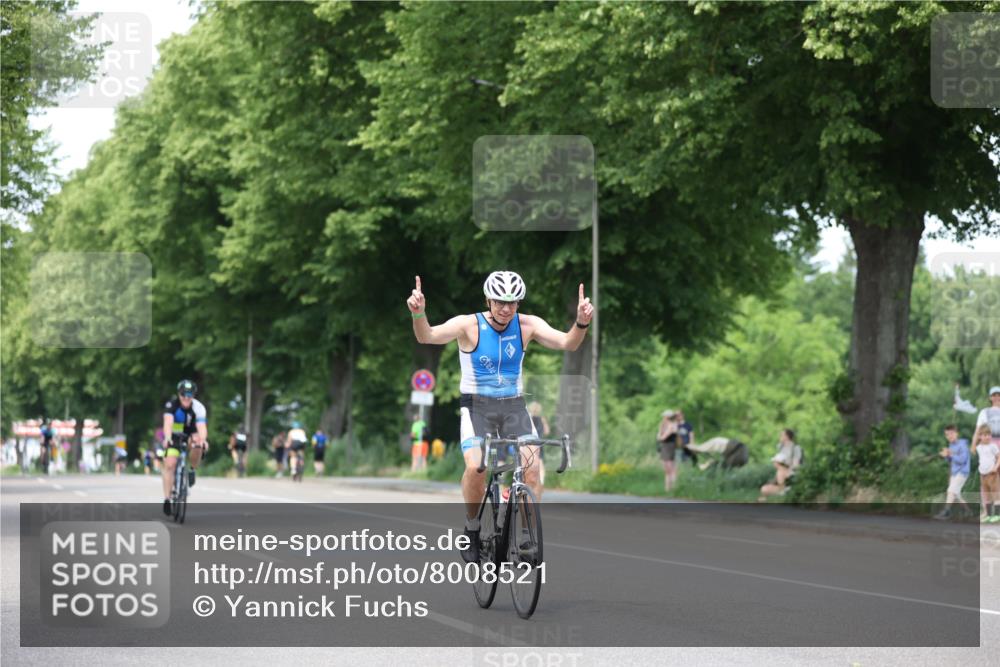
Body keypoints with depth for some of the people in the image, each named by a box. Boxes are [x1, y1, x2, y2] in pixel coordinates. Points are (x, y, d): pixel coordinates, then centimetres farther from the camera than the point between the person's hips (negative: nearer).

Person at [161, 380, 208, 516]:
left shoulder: (198, 408, -22)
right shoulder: (171, 405, -22)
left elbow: (201, 427, -36)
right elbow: (168, 422, -37)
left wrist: (203, 440, -57)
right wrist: (167, 438, -57)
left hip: (189, 436, 0)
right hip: (174, 437, 0)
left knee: (197, 441, -34)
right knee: (169, 465, -18)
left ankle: (192, 470, -10)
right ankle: (166, 498, -11)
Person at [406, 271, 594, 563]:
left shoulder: (528, 325, -4)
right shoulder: (469, 325, -11)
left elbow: (567, 343, -16)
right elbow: (427, 336, -24)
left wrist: (582, 322, -37)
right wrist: (418, 313, -45)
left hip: (514, 407, 2)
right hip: (476, 407, -2)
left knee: (533, 468, -18)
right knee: (476, 467, -26)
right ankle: (472, 530, -3)